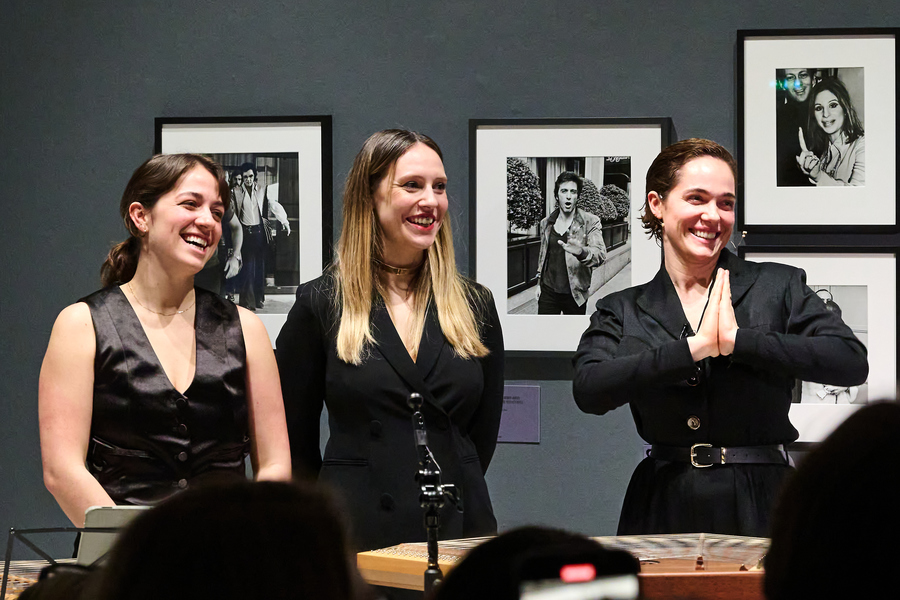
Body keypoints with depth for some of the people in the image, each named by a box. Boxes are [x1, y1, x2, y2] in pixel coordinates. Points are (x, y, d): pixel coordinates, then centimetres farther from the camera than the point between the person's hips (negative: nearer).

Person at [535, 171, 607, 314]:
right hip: (548, 291, 3)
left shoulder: (591, 222, -5)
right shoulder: (546, 223, 8)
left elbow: (600, 254, -18)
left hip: (575, 294, -3)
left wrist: (581, 252, -40)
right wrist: (539, 283, 18)